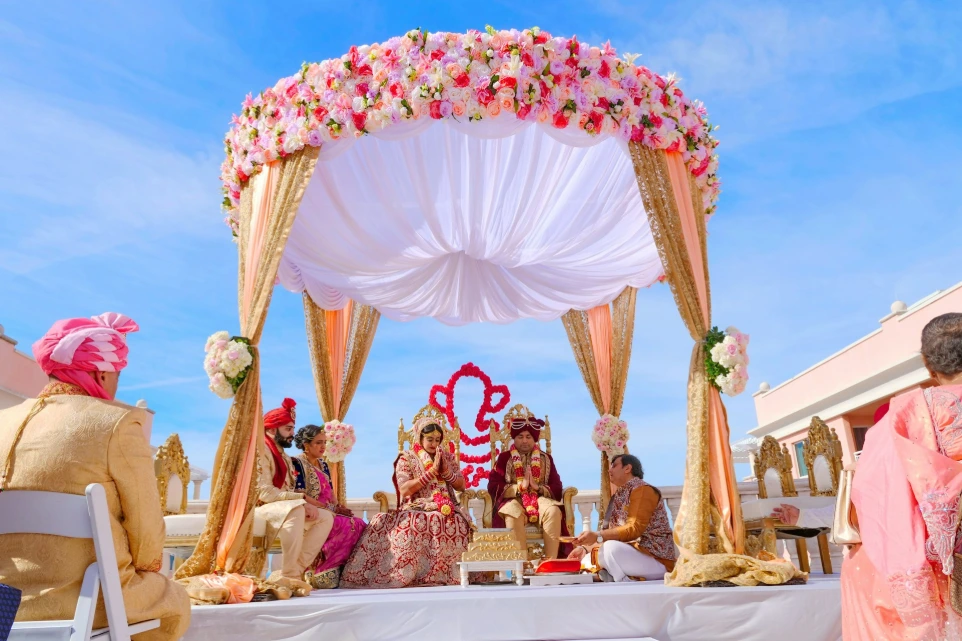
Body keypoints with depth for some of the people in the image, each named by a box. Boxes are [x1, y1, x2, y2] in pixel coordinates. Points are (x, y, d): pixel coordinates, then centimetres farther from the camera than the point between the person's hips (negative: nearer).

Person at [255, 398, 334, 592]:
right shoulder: (261, 450, -11)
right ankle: (288, 575, -32)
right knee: (296, 509, -37)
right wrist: (302, 499, -24)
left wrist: (306, 501, -9)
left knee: (326, 517, -7)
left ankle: (295, 570, -16)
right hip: (261, 509, -9)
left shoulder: (284, 456, 20)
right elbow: (265, 492, -22)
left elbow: (288, 491, 13)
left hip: (286, 509, 9)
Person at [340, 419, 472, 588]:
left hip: (446, 510, 2)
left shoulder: (448, 457, 16)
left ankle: (444, 573, -22)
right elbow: (404, 490, -9)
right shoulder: (407, 459, 5)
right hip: (416, 509, -2)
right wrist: (432, 471, -12)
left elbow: (461, 486, 14)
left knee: (458, 523, -32)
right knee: (411, 525, -37)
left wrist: (446, 471, -4)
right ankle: (406, 574, -25)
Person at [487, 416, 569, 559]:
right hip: (513, 499, -2)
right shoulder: (504, 458, 10)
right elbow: (493, 487, -2)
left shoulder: (546, 459, 15)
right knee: (514, 513, -37)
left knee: (553, 511, -32)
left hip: (540, 498, 2)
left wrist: (538, 487, -14)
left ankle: (551, 561, -30)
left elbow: (557, 489, 6)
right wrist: (520, 486, -14)